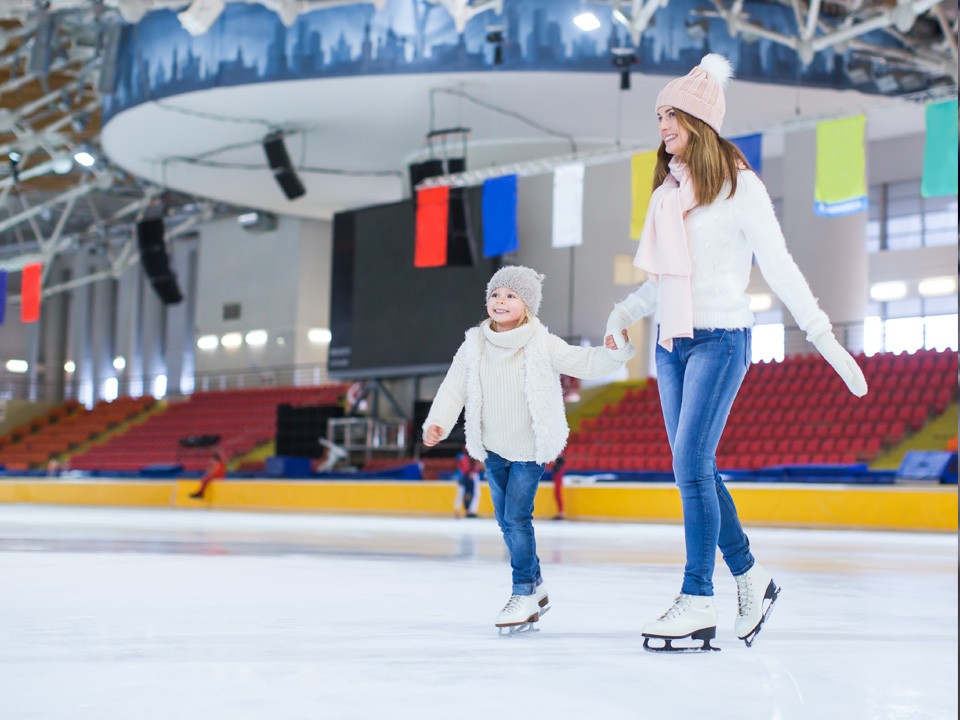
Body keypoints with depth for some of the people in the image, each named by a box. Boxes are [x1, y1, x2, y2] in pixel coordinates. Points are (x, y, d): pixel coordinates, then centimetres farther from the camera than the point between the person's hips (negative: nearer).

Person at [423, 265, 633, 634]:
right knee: (506, 521, 12)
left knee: (516, 518, -13)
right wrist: (437, 422, -16)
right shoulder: (474, 346, -4)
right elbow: (454, 388, -3)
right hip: (493, 449, 5)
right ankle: (536, 587, 28)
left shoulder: (542, 346, -12)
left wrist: (616, 351, -30)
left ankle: (523, 596, -2)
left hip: (530, 449, -5)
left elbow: (586, 363, -12)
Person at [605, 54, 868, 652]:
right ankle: (751, 577, 21)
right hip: (671, 341, 7)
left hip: (720, 338, -7)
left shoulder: (739, 186, -6)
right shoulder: (668, 191, 13)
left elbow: (779, 266, -8)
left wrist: (824, 337, -12)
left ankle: (698, 602, -9)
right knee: (696, 470, 6)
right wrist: (626, 312, 11)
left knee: (691, 465, -14)